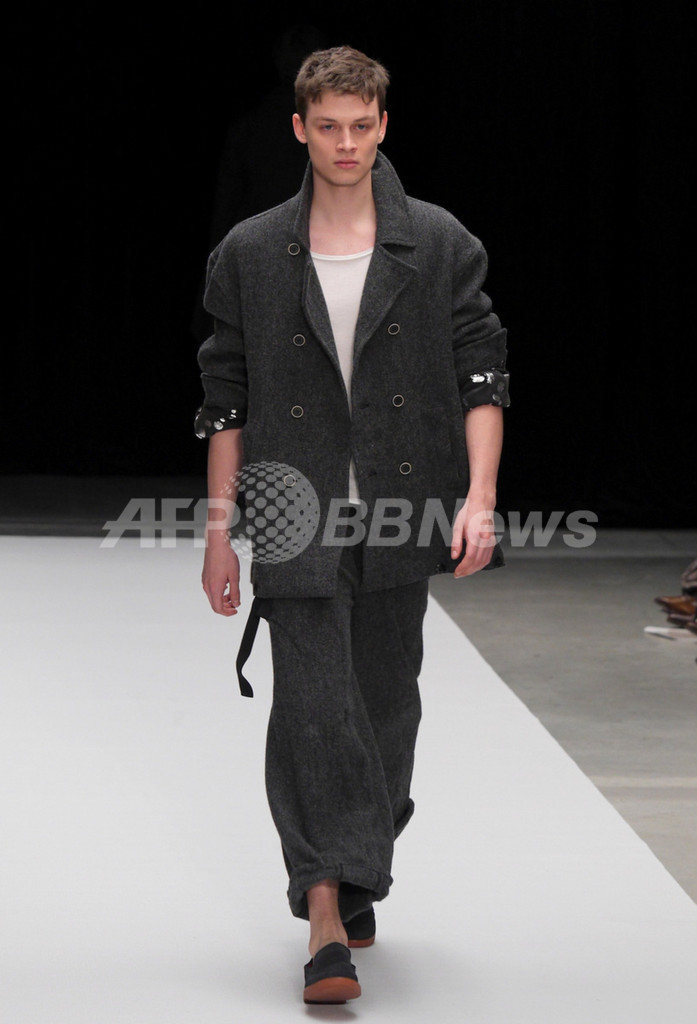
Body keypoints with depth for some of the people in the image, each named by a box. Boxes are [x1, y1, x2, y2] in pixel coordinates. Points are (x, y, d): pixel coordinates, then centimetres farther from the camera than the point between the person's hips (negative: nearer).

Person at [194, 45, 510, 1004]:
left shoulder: (439, 245, 3)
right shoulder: (251, 255, 4)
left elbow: (481, 377, 2)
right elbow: (225, 401, 8)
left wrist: (480, 499, -10)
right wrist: (218, 531, 5)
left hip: (402, 518, 1)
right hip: (299, 522, -1)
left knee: (386, 710, 10)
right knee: (313, 713, -10)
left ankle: (357, 884, 29)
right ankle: (327, 923, -11)